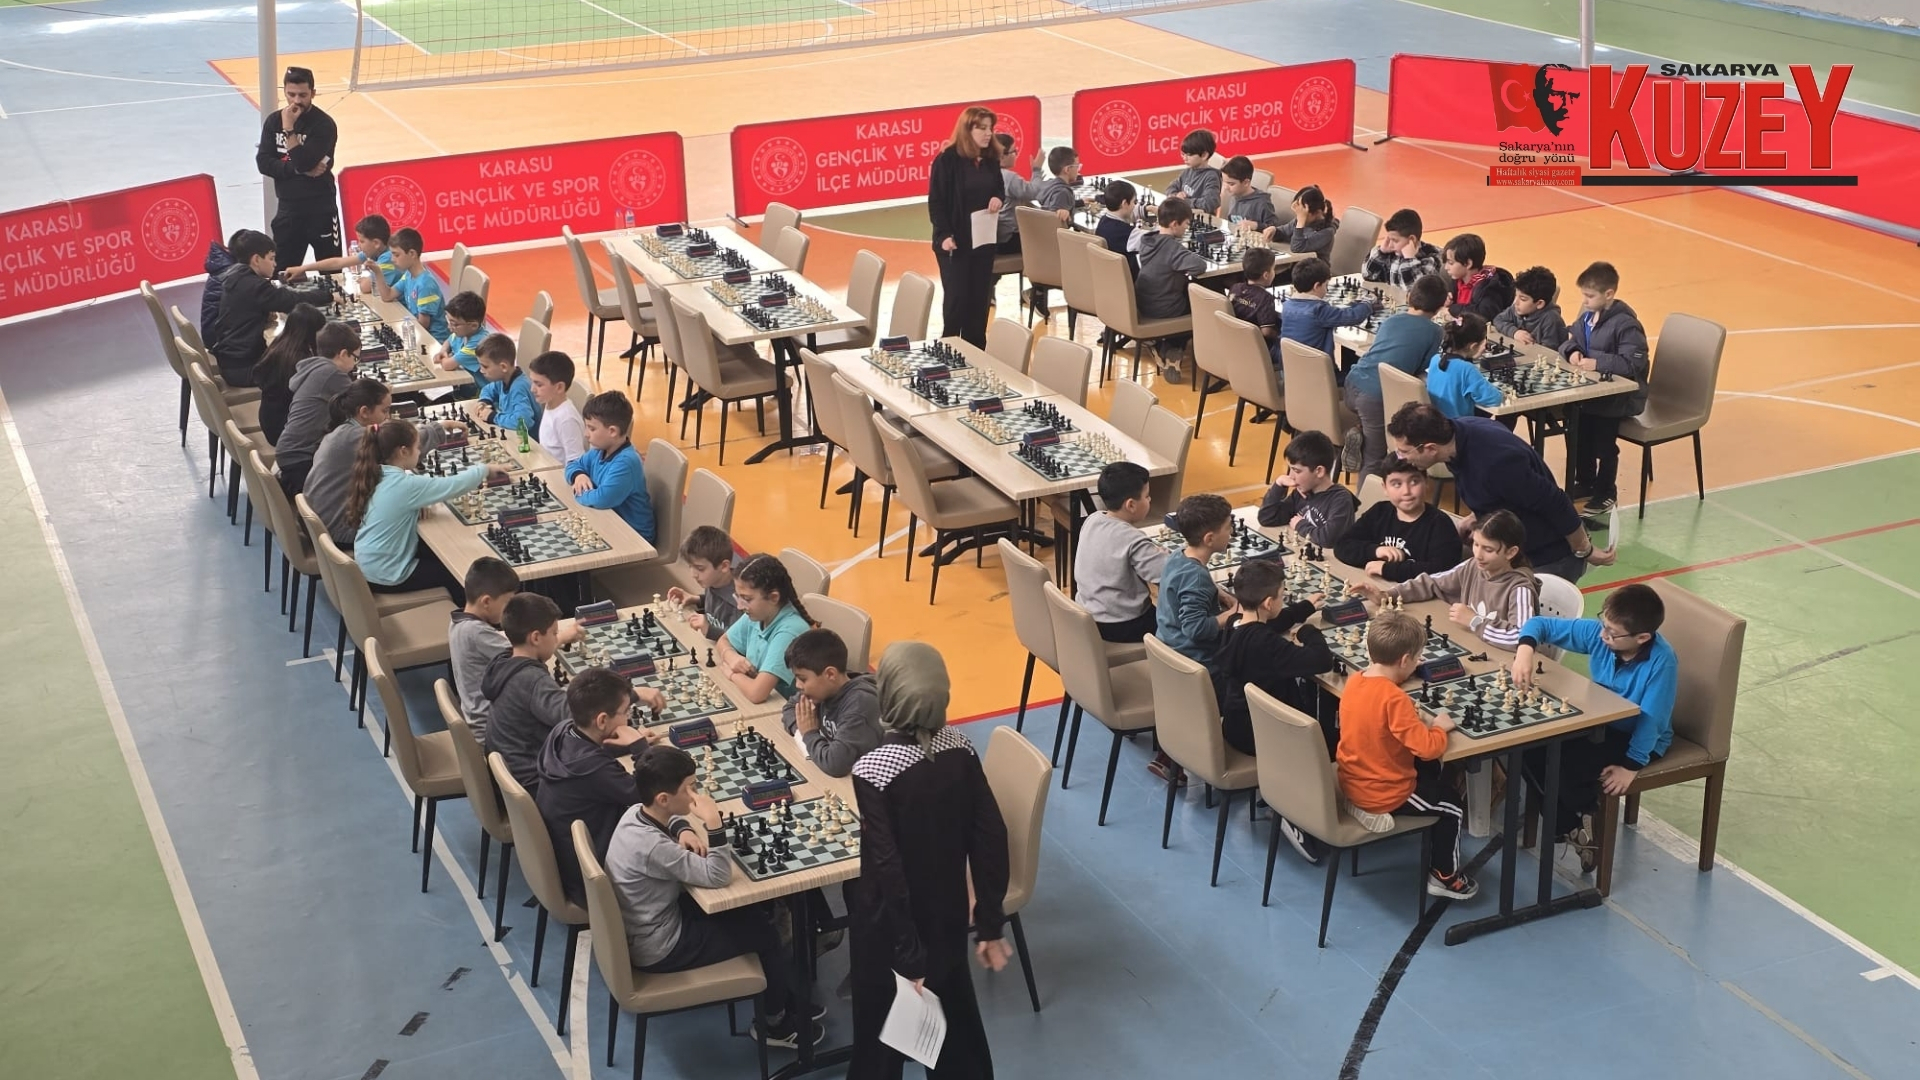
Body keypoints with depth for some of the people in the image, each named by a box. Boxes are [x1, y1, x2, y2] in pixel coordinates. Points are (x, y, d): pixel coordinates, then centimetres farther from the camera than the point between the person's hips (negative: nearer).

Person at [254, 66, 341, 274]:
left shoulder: (324, 124, -11)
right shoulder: (274, 121, 4)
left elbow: (303, 161, -20)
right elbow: (263, 163, -3)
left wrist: (289, 128, -18)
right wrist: (299, 169, -15)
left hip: (320, 208, -4)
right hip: (287, 206, 4)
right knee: (281, 272, 8)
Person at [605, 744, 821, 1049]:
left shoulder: (637, 812, -9)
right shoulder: (652, 847, -35)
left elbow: (668, 817, 16)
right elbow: (718, 877, -29)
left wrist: (683, 829, -6)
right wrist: (712, 822, -36)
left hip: (648, 925, 8)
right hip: (659, 948, -8)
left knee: (755, 910, 13)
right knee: (765, 932, 5)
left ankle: (786, 996, 30)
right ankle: (775, 1022, 27)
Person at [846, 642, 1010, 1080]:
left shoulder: (873, 770, -26)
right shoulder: (960, 749, -11)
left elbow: (887, 869, -26)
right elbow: (991, 839, -7)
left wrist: (909, 959, -18)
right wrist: (991, 925, 2)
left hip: (890, 924, -5)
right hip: (948, 915, 5)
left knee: (882, 1025, 17)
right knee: (955, 1011, 25)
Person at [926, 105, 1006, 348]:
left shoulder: (991, 160, 8)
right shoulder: (947, 159, -11)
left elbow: (1000, 189, 21)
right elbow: (935, 201, -12)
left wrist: (999, 199, -4)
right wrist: (944, 235, -21)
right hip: (956, 241, -6)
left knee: (980, 296, 8)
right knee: (957, 297, -5)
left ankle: (976, 349, 16)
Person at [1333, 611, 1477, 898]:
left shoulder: (1354, 681, -4)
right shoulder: (1394, 699, -29)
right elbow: (1427, 748, -29)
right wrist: (1440, 727, -11)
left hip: (1350, 782, 8)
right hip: (1382, 796, -8)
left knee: (1429, 770, 30)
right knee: (1452, 805, 16)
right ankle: (1444, 877, 29)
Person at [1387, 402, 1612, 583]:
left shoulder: (1495, 461, -36)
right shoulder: (1458, 431, -10)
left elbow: (1555, 504, -26)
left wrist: (1585, 551, -14)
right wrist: (1478, 520, 7)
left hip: (1549, 560, -8)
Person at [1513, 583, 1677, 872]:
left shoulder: (1661, 662, -29)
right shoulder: (1597, 633, -15)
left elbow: (1652, 719, -26)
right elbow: (1541, 624, -10)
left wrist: (1632, 765, -26)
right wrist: (1525, 649, -29)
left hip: (1638, 738, -6)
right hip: (1599, 723, 6)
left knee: (1566, 764, -27)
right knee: (1531, 747, -14)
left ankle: (1581, 816, 3)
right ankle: (1571, 823, -2)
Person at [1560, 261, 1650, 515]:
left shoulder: (1625, 324, -19)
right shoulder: (1587, 315, 4)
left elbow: (1633, 363, -26)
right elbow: (1570, 341, 16)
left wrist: (1598, 363, -33)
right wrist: (1572, 351, -8)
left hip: (1621, 396, -8)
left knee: (1603, 441, -13)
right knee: (1579, 430, 4)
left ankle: (1605, 493, 6)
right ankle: (1585, 482, 25)